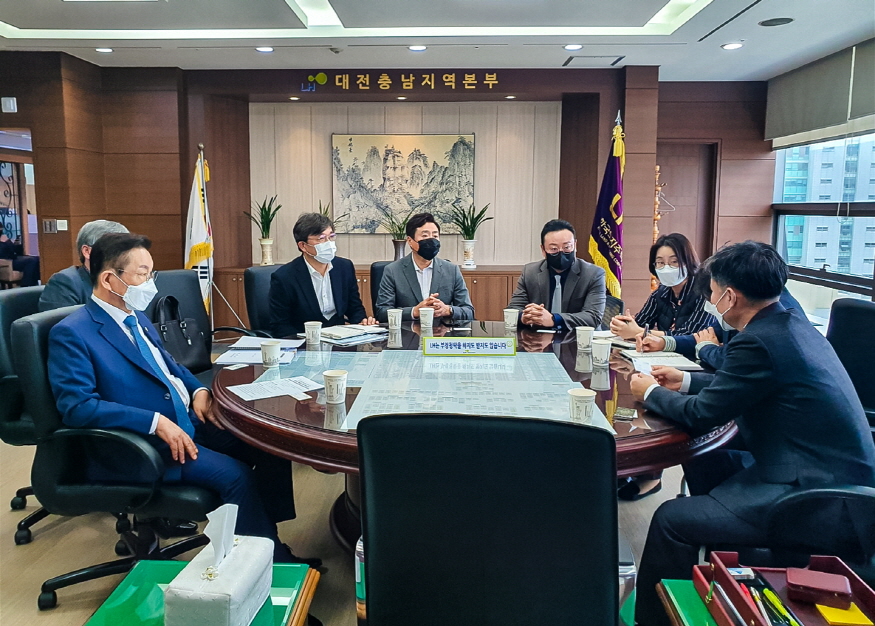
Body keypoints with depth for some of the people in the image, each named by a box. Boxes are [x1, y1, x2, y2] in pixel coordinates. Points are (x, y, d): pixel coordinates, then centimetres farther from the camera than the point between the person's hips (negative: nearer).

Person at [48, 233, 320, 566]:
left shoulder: (137, 318, 14)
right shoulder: (71, 333, -12)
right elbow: (78, 405, -21)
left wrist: (199, 391, 3)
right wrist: (156, 422, -26)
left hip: (188, 422, 9)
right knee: (236, 475, -24)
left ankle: (268, 540, 6)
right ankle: (273, 561, -6)